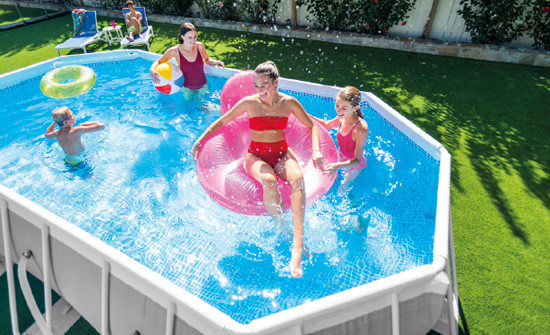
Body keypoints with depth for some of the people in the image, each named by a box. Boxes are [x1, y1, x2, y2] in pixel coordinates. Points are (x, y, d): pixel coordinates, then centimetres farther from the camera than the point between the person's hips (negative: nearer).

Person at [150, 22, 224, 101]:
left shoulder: (200, 46, -15)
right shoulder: (175, 51, -20)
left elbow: (206, 59, 7)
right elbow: (158, 62, -6)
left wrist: (214, 62, -16)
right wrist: (152, 70, -28)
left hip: (203, 86, 1)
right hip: (187, 88, -1)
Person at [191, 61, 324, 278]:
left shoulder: (288, 102, 1)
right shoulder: (249, 103, -2)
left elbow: (312, 126, 10)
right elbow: (221, 122, 8)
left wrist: (316, 151, -5)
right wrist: (199, 141, 0)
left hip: (282, 153, 1)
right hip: (256, 155, -1)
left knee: (297, 178, -34)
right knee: (269, 181, -39)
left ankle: (297, 247, -37)